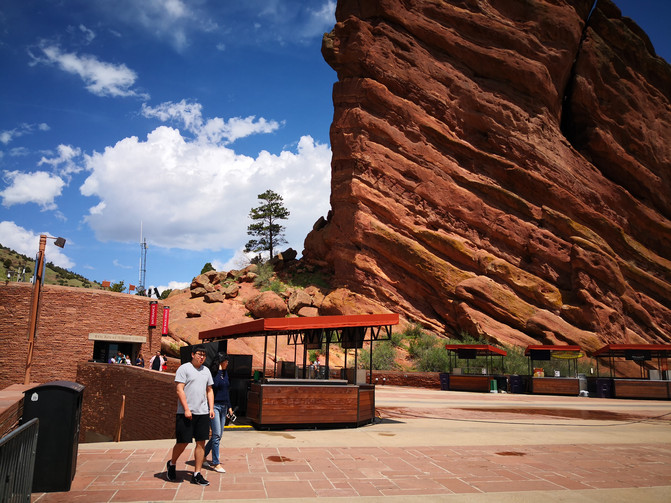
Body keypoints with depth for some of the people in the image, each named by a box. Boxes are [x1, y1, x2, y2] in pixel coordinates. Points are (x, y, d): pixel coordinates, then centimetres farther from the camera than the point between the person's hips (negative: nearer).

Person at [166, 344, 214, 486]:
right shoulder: (184, 368, -4)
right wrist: (186, 409, -15)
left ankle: (197, 474, 10)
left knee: (201, 442, 3)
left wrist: (211, 408, 9)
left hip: (203, 412, 5)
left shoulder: (206, 370, 15)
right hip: (186, 413, -5)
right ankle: (172, 464, 29)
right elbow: (179, 390, -10)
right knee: (183, 442, 0)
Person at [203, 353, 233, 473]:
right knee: (216, 434, -9)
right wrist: (219, 370, -22)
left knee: (219, 435, 11)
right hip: (214, 406, -8)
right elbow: (214, 385, -28)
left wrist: (229, 407, 20)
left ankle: (203, 454, 28)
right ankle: (216, 463, -1)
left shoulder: (225, 373, 12)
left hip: (223, 407, 8)